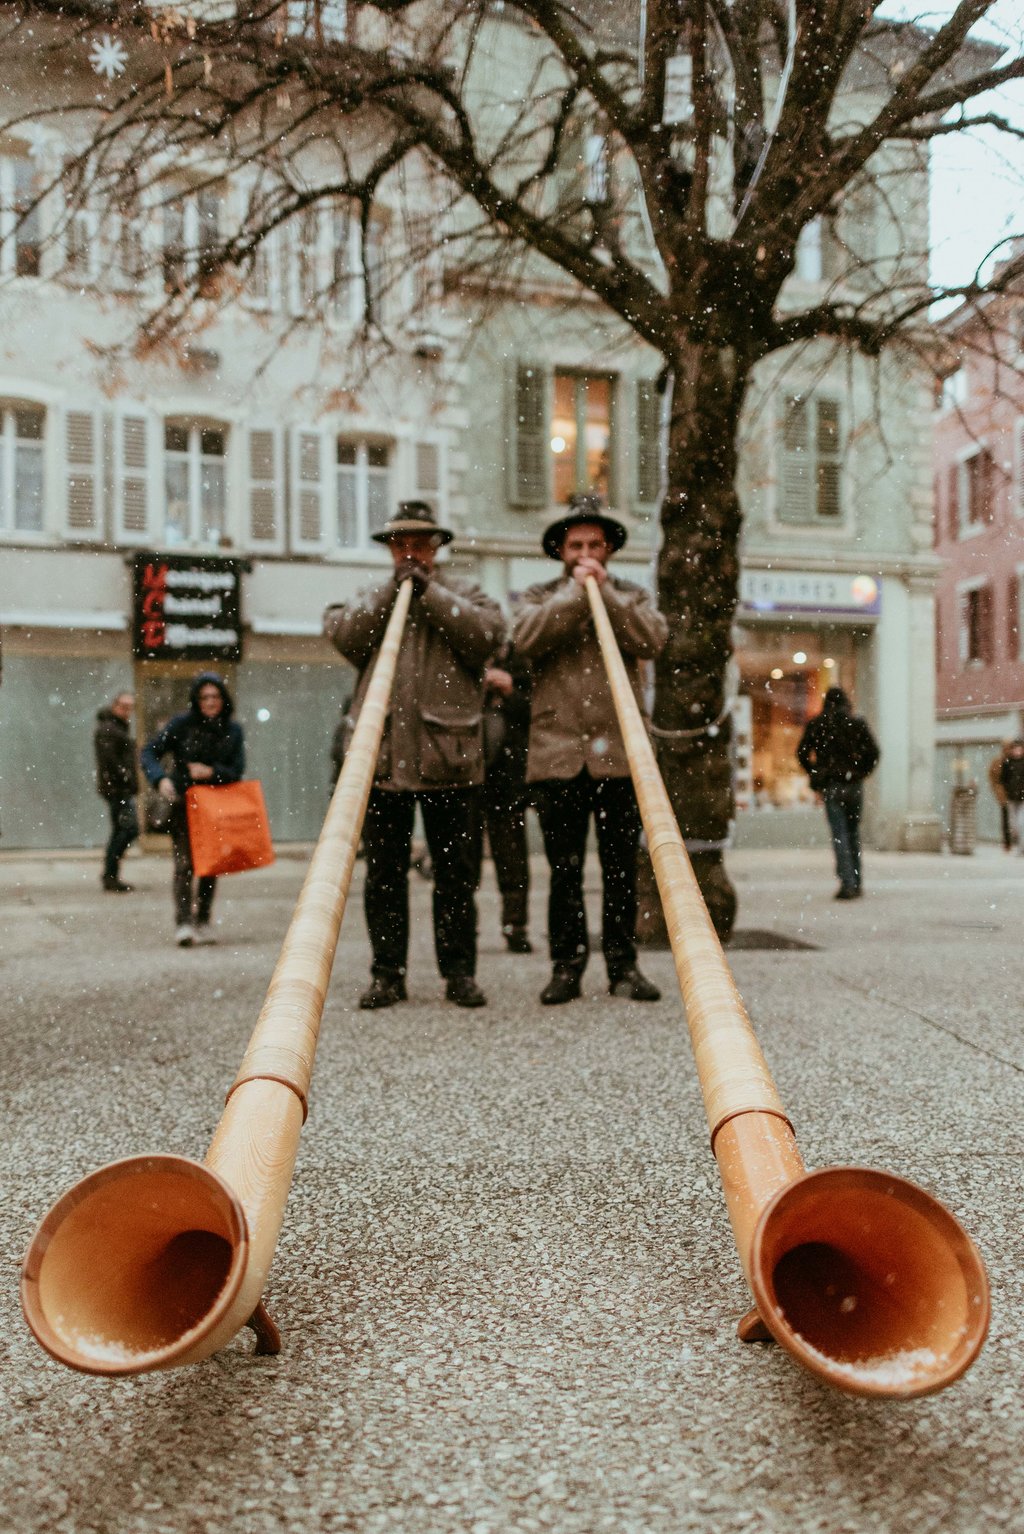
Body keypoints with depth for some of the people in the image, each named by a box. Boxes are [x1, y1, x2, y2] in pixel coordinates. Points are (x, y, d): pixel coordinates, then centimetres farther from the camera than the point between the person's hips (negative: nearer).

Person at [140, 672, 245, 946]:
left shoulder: (233, 730, 3)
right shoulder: (181, 724, -5)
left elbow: (237, 770, 1)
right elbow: (149, 752, -5)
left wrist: (211, 772, -17)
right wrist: (160, 778, -22)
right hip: (183, 802, -3)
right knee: (184, 862, -12)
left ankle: (203, 922, 20)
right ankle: (183, 923, -13)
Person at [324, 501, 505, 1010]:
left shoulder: (463, 593, 13)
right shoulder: (368, 597, 19)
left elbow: (487, 633, -7)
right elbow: (343, 637, -1)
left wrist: (430, 593, -7)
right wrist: (392, 591, -5)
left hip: (448, 754, -1)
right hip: (382, 755, 2)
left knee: (455, 870, 3)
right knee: (383, 871, 4)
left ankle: (459, 972, 11)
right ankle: (387, 974, 12)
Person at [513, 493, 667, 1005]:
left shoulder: (631, 596, 16)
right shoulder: (539, 597, 14)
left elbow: (652, 640, -5)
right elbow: (526, 639, -8)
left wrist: (605, 591, -7)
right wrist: (574, 593, -8)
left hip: (619, 753, 1)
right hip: (558, 753, 0)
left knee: (621, 867, 3)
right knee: (564, 868, 2)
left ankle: (623, 965, 12)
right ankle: (566, 965, 10)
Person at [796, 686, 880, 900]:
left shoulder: (816, 724, 2)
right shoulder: (858, 722, 4)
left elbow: (802, 753, 0)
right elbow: (873, 751, -4)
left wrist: (815, 775, 10)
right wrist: (862, 772, 7)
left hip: (830, 786, -2)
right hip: (854, 785, 2)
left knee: (839, 835, -4)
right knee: (853, 834, 13)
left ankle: (847, 883, -15)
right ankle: (856, 883, 16)